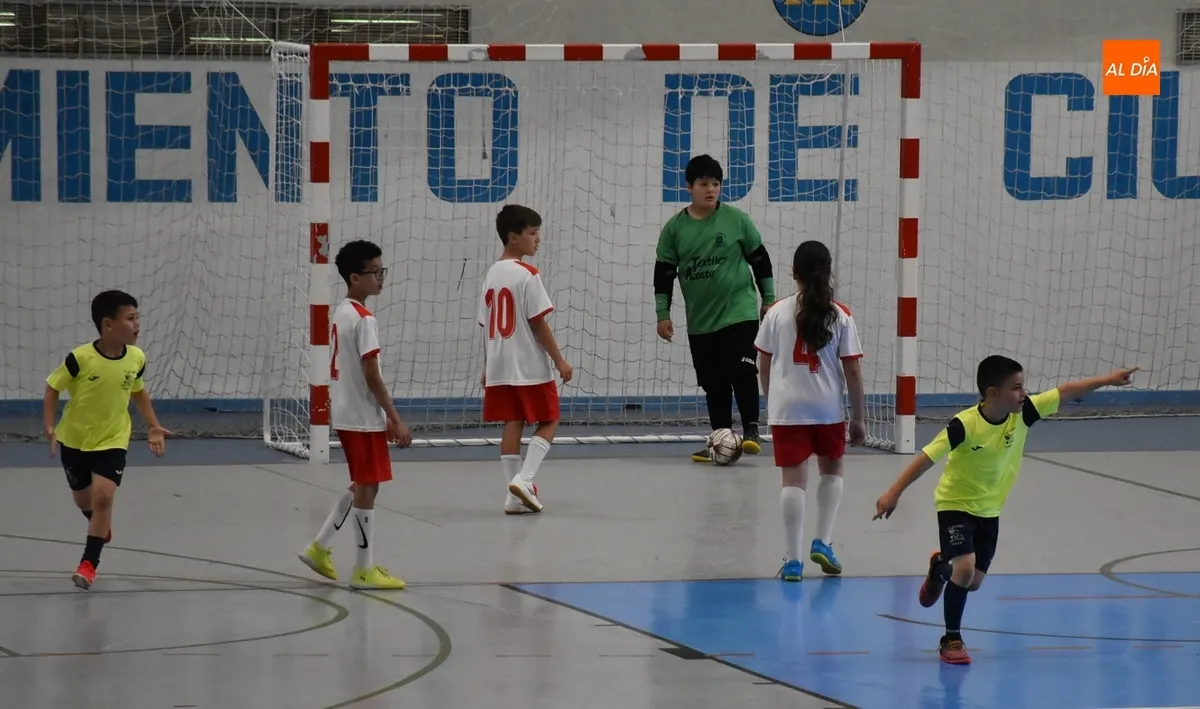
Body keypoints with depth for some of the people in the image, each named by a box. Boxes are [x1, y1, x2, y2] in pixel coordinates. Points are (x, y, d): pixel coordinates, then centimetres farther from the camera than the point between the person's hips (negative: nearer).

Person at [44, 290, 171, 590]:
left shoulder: (136, 358, -12)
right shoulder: (81, 358, -24)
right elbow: (53, 388, -10)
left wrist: (153, 426, 4)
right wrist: (50, 426, -20)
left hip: (113, 441, 1)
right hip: (75, 440, -1)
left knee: (103, 496, -18)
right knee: (84, 501, 17)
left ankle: (89, 563, -8)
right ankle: (102, 526, 53)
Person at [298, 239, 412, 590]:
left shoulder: (342, 313, 12)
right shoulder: (364, 320, -17)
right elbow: (372, 376, -20)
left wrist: (385, 416, 21)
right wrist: (396, 420, -17)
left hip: (347, 415, 10)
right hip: (363, 417, -10)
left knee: (362, 485, 20)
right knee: (367, 487, -2)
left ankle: (320, 548, 22)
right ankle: (364, 570, 2)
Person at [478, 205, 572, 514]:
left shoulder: (492, 274, 10)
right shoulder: (527, 275, -12)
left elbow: (486, 325, 13)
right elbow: (538, 323, -14)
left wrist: (487, 367, 20)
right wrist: (559, 361, -8)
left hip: (500, 369, 6)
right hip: (530, 367, -6)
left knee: (512, 424, 7)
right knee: (548, 421, 6)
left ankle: (515, 495, 5)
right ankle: (523, 479, -10)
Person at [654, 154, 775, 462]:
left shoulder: (736, 219, -4)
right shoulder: (675, 228, 0)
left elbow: (759, 259, 6)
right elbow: (664, 272, 7)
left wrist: (768, 298, 7)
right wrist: (662, 313, 4)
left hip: (739, 312, -3)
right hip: (700, 321, 3)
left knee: (742, 372, -16)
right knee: (713, 384, 8)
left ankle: (751, 429, -6)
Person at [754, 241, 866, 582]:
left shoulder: (777, 313, 0)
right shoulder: (840, 317, -4)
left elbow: (764, 366, 5)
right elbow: (852, 371, -4)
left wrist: (771, 400, 22)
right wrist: (858, 418, 3)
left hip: (786, 409, 0)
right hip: (828, 409, 0)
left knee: (793, 480, 1)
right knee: (831, 471, 22)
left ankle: (793, 560, -2)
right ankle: (822, 541, 11)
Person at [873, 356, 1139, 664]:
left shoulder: (1022, 413, -15)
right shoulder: (965, 425, -29)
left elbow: (1065, 391, -10)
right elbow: (927, 457, -29)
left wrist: (1108, 380, -12)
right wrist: (894, 493, -32)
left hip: (989, 509, 5)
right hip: (955, 504, -5)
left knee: (974, 581, 10)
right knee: (965, 567, -23)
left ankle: (940, 568, 46)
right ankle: (951, 639, -4)